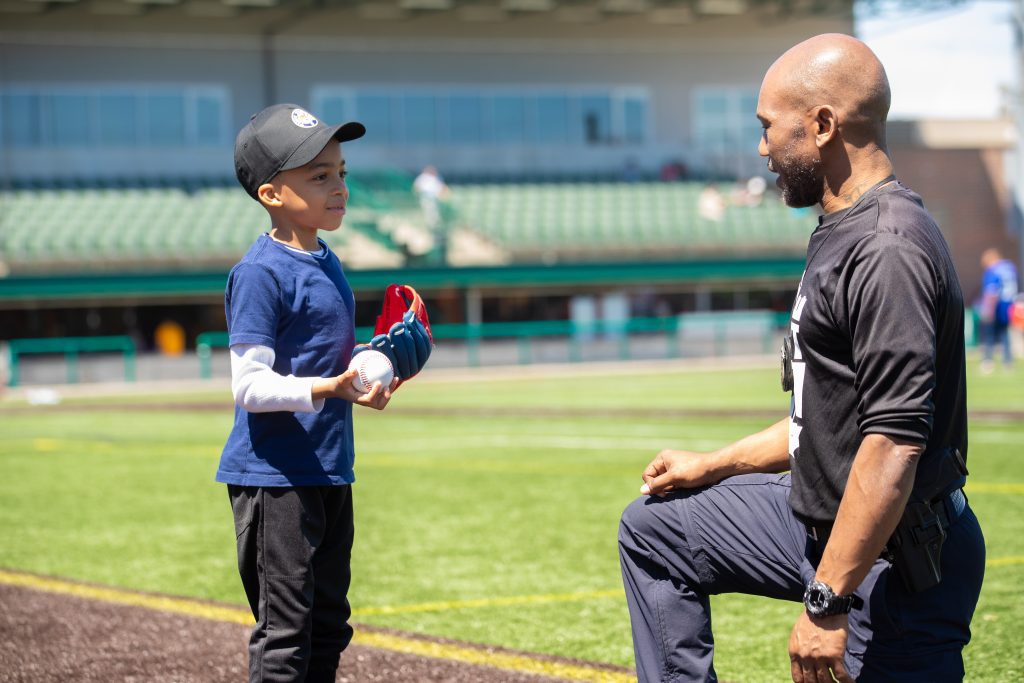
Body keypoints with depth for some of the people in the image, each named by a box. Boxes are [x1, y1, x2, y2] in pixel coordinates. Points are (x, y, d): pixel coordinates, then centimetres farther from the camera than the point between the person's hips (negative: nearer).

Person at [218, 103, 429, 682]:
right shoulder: (262, 273, -16)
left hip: (330, 471, 9)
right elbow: (250, 386, -22)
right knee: (285, 633, -6)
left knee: (328, 625, 16)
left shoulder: (327, 264, 12)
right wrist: (327, 389, -33)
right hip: (275, 475, -9)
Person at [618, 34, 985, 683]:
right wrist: (710, 466, 28)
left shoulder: (888, 252, -22)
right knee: (654, 528, 19)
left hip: (893, 565, -11)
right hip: (827, 522, 11)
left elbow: (893, 447, -28)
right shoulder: (842, 237, 11)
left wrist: (826, 603, -27)